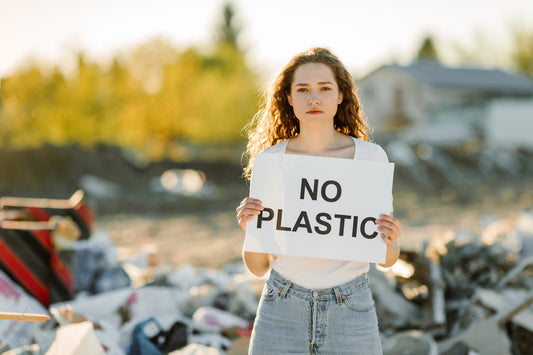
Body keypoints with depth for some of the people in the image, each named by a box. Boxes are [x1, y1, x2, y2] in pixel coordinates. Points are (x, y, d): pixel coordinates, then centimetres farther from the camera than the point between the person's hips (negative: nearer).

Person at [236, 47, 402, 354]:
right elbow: (259, 266, 5)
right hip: (282, 313, 1)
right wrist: (251, 229, -15)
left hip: (350, 314, 0)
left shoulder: (370, 157, -2)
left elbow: (387, 259, 7)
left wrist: (389, 241, -15)